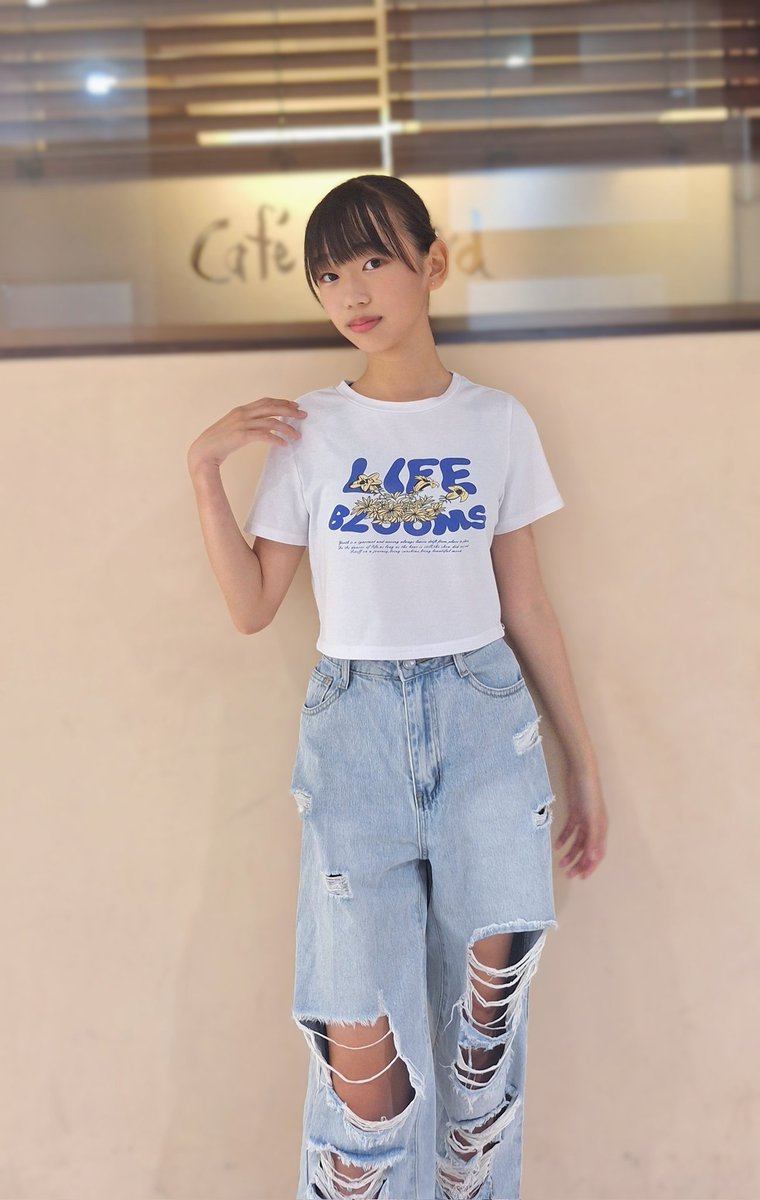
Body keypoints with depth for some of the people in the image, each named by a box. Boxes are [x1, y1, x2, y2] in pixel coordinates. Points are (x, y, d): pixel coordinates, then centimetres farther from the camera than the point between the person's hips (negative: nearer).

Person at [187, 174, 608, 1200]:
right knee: (361, 1042, -2)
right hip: (355, 724, 0)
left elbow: (526, 605, 9)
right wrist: (203, 467, -6)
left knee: (488, 1008, 4)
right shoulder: (308, 430, 3)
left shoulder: (498, 423, 5)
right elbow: (252, 608, 2)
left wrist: (584, 761, 10)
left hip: (485, 719, 1)